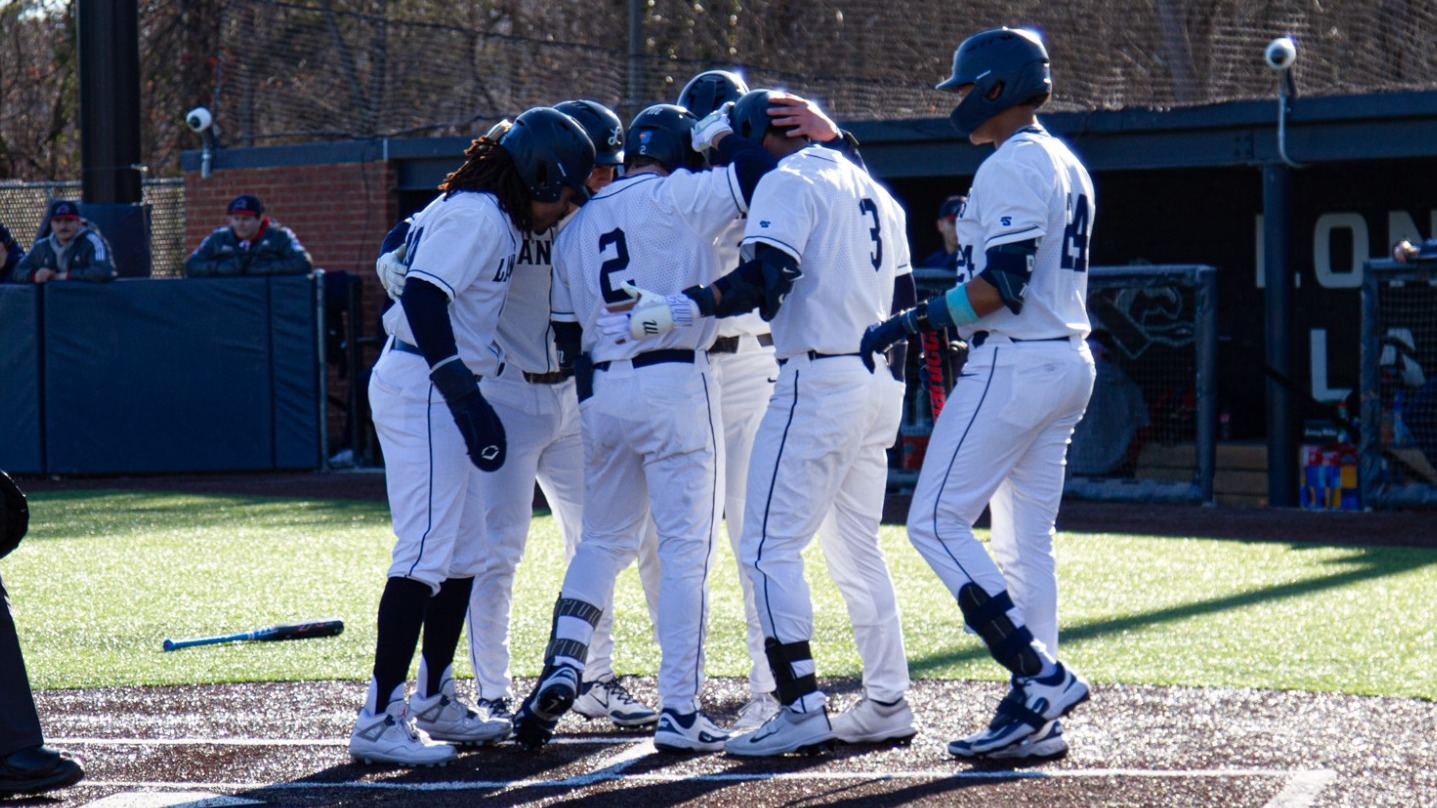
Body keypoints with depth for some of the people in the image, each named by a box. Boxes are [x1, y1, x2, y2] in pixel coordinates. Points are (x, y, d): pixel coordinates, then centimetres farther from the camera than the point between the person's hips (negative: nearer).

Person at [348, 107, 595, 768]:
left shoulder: (497, 219, 16)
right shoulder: (475, 214, -14)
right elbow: (422, 298, -23)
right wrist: (465, 396, -28)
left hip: (443, 390, 11)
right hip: (421, 388, -11)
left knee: (463, 553, 16)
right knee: (426, 553, -14)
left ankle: (435, 702, 26)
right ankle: (379, 719, -16)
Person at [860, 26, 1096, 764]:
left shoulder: (1011, 166, -13)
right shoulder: (1067, 165, 18)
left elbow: (1004, 283, -21)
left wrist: (913, 322, -16)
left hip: (1014, 363, -10)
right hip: (1068, 363, 10)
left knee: (935, 522, -7)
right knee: (1025, 542, 10)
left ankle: (1042, 676, -13)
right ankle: (1033, 719, 8)